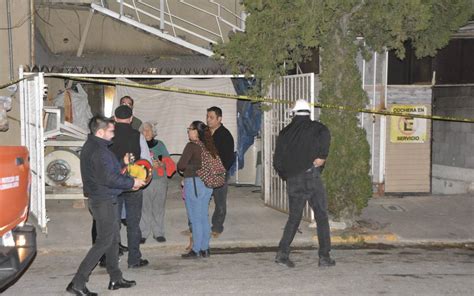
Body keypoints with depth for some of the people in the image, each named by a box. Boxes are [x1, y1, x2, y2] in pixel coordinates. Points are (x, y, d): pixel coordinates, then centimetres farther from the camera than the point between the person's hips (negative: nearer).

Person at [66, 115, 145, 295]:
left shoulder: (91, 146, 13)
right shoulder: (98, 151, -20)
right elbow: (109, 178, -26)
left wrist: (127, 182, 10)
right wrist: (132, 182, -14)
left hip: (102, 199, 11)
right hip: (103, 201, -11)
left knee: (113, 239, 17)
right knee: (104, 241, -6)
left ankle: (116, 279, 28)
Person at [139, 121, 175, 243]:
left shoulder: (160, 144, 8)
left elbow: (168, 162, 6)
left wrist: (161, 164, -14)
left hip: (160, 180, 2)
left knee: (159, 207, 5)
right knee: (144, 208, -3)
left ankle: (158, 232, 14)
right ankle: (143, 233, 6)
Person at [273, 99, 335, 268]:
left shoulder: (285, 133, 12)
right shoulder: (315, 128, 2)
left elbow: (277, 161, 9)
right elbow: (325, 134, -24)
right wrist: (322, 156, -15)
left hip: (293, 181, 4)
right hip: (311, 177, -4)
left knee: (294, 217, 14)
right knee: (321, 217, 7)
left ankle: (282, 253, 2)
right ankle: (324, 256, 7)